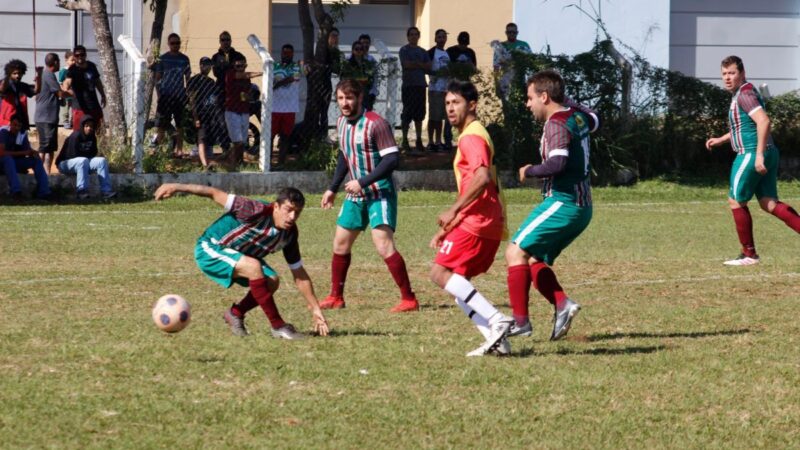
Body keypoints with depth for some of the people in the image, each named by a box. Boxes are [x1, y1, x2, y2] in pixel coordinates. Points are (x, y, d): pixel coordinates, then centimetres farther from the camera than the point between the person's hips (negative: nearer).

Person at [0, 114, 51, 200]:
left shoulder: (23, 134, 2)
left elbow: (28, 150, 4)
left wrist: (33, 153, -22)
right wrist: (21, 153, -24)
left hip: (15, 163, 6)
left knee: (36, 160, -11)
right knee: (7, 158, -38)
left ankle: (43, 192, -20)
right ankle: (15, 191, -47)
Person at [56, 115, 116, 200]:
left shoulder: (92, 137, 4)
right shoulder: (75, 137, -20)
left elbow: (93, 154, 12)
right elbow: (72, 155, -23)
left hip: (83, 164, 8)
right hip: (65, 163, -8)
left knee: (102, 160, -11)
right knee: (83, 161, -37)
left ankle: (106, 190, -21)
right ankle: (81, 191, -41)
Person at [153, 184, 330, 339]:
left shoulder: (289, 234, -11)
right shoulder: (258, 211, -31)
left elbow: (300, 275, -1)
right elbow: (215, 194, -28)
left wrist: (315, 309, -2)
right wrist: (177, 187, -33)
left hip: (237, 254, 7)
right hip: (210, 249, -7)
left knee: (272, 282, -11)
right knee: (253, 267, -31)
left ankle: (236, 313, 13)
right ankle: (278, 326, -24)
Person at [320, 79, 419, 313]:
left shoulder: (375, 124, -19)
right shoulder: (342, 124, 7)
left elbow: (392, 159, -23)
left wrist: (362, 182, -25)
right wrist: (333, 188, 21)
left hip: (379, 193, -8)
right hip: (355, 194, 8)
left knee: (383, 245, -18)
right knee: (341, 243, 12)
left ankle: (409, 299, -13)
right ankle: (336, 297, 26)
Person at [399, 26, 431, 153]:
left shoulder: (422, 52, 16)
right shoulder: (404, 50, 1)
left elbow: (429, 67, 7)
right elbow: (407, 64, -12)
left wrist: (416, 64, -6)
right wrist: (421, 65, -3)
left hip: (420, 85, 5)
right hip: (408, 85, -5)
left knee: (419, 114, 7)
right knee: (407, 113, -6)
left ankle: (419, 139, 12)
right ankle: (405, 140, -3)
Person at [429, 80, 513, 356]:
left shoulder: (472, 137, -9)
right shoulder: (469, 136, 24)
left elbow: (482, 177, -26)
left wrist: (453, 211, -22)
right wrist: (448, 229, 26)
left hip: (477, 221, -10)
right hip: (487, 223, 10)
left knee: (441, 273, -13)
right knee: (456, 282, 9)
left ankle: (496, 320, -22)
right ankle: (496, 340, 0)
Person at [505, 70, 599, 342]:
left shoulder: (557, 124, -15)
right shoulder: (577, 115, 11)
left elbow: (557, 164, -29)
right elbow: (593, 121, 37)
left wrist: (529, 171, -13)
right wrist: (569, 103, 33)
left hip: (562, 203, -10)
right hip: (582, 206, 10)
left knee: (516, 253, -11)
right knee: (534, 261, 13)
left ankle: (520, 320, -16)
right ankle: (562, 305, -6)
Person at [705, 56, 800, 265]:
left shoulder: (744, 94, -14)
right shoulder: (743, 93, 18)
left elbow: (763, 121, -28)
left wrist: (759, 155, -31)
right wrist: (721, 139, 32)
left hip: (752, 154, -10)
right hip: (768, 154, 10)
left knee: (736, 201, 3)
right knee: (769, 203, 5)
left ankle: (749, 254, 9)